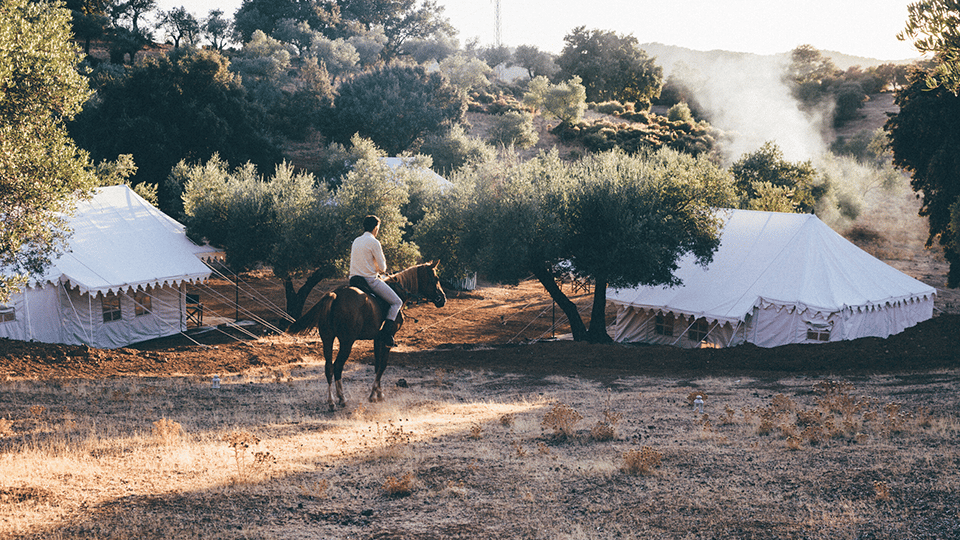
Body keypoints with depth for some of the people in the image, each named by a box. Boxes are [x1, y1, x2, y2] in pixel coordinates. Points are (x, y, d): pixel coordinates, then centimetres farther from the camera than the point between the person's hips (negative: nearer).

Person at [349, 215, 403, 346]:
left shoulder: (356, 241, 13)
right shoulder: (374, 242, -12)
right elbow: (382, 267, -9)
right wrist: (381, 269, 13)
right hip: (370, 280, -8)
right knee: (397, 302, 0)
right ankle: (386, 333, -15)